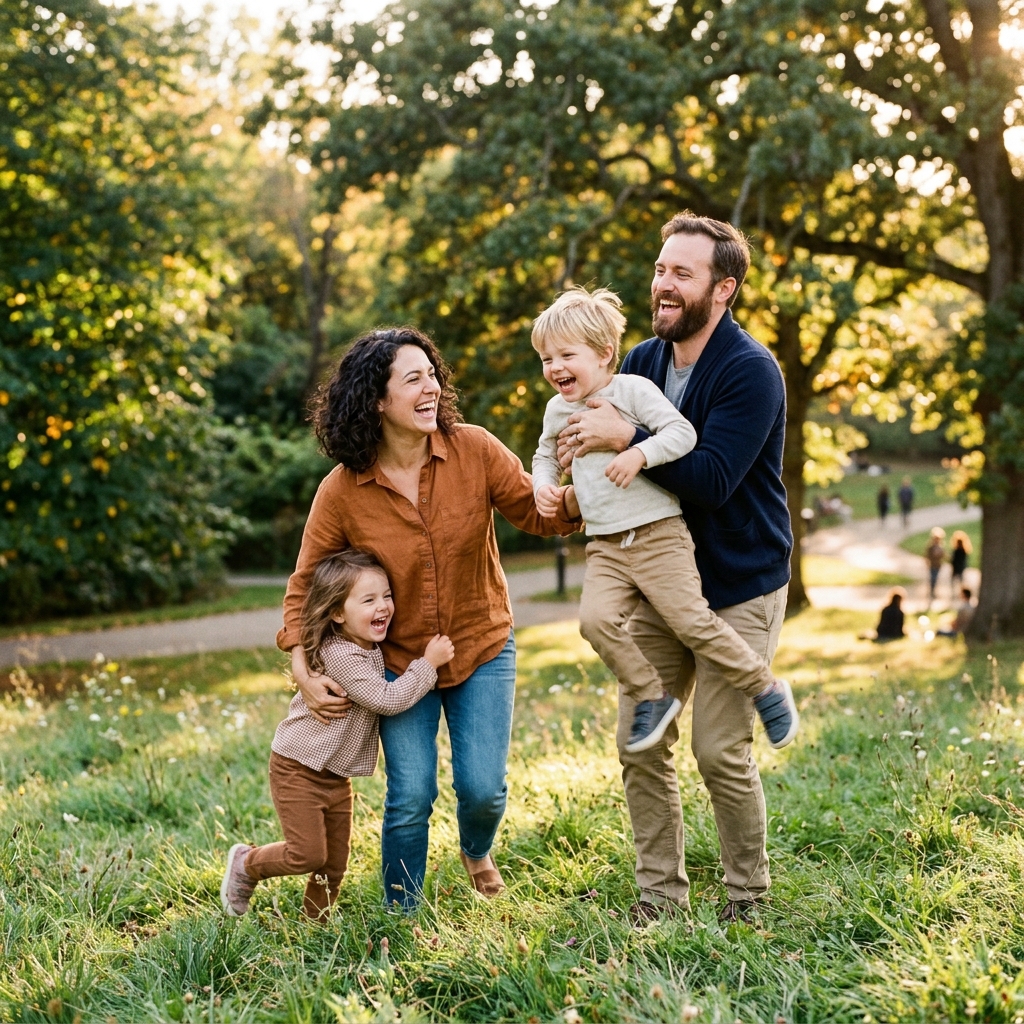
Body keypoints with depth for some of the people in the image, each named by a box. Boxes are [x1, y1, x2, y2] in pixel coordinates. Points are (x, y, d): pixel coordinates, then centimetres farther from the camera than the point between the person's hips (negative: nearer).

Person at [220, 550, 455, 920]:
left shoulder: (373, 648, 3)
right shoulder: (339, 655, -26)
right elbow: (386, 699, -27)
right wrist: (428, 664, -23)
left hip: (336, 776, 8)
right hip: (298, 769, -8)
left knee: (335, 863, 12)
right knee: (307, 855, -6)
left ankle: (316, 922, 30)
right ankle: (247, 863, 19)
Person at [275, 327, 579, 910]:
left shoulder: (473, 450, -14)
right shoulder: (342, 492, -16)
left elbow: (537, 512, -9)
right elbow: (306, 584, -5)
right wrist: (304, 673, -14)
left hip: (482, 649, 1)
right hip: (400, 661, -1)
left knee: (483, 787, -3)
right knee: (411, 799, -4)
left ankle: (477, 851, 35)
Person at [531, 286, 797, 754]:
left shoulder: (632, 388, -6)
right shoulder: (557, 409, 13)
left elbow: (682, 432, -14)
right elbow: (546, 456, 30)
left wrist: (639, 453, -28)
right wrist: (544, 485, 10)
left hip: (660, 536, -5)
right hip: (605, 547, 5)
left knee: (692, 621, -13)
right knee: (596, 618, -19)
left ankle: (766, 688, 7)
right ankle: (650, 697, -1)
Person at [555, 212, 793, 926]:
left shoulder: (751, 371, -17)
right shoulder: (642, 361, 4)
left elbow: (710, 478, -28)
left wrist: (626, 437, -29)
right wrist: (577, 460, -8)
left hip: (739, 587, -6)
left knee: (722, 751, -6)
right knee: (641, 745, 4)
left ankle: (749, 896, 15)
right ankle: (660, 893, 17)